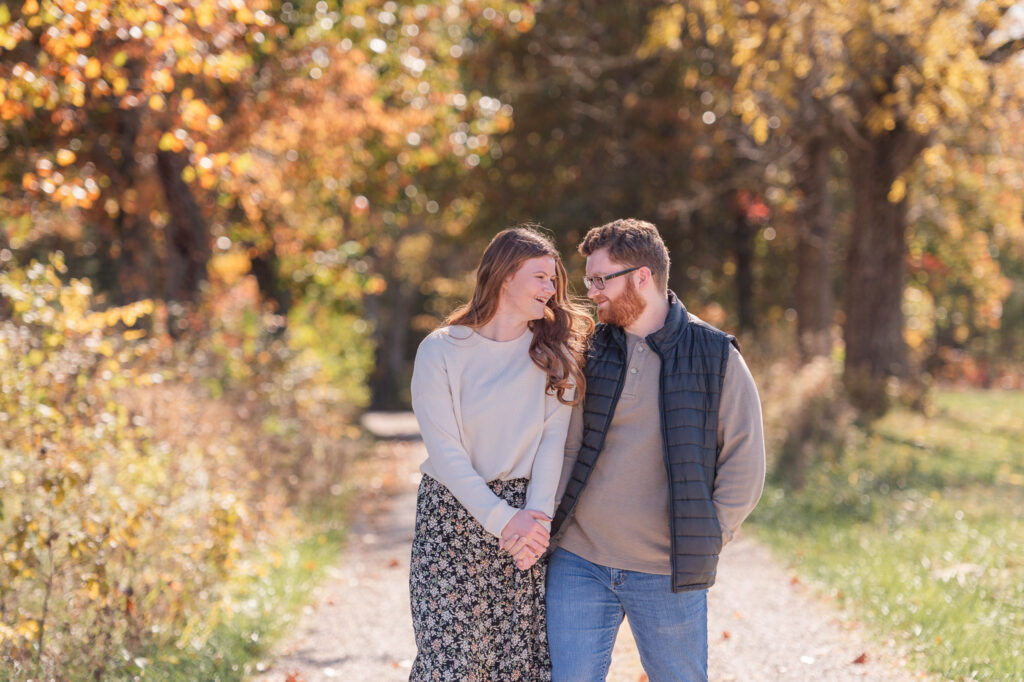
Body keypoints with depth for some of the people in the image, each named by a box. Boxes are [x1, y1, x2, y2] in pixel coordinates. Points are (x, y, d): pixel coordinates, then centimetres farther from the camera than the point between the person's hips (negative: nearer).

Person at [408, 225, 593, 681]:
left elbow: (554, 440, -5)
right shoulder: (440, 350, -3)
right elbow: (445, 452, -8)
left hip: (529, 513, 2)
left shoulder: (556, 351, 4)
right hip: (453, 514, -2)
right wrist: (503, 521, -16)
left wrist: (538, 516, -19)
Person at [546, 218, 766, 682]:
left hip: (667, 574, -2)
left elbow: (745, 461, -1)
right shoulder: (585, 351, 7)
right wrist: (550, 522, -2)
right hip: (578, 563, 2)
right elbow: (565, 446, 10)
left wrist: (704, 541, -6)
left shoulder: (715, 356, -2)